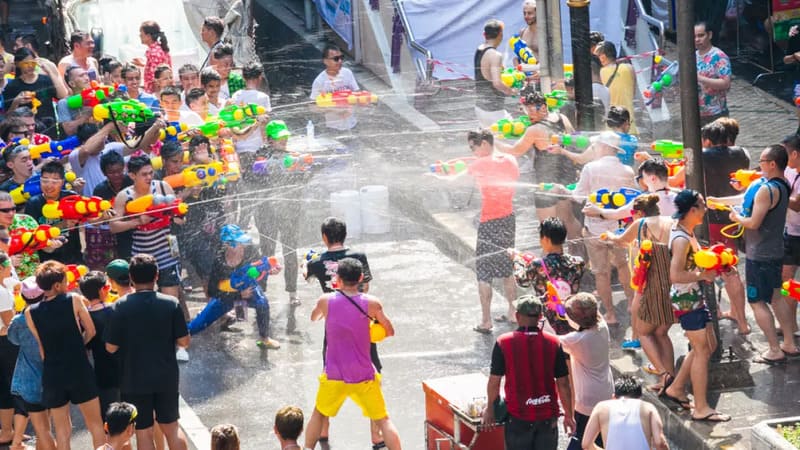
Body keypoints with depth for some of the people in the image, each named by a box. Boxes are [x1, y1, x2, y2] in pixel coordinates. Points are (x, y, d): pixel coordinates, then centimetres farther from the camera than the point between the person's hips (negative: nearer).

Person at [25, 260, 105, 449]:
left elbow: (41, 348, 3)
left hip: (52, 375, 2)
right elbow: (90, 331, 0)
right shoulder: (74, 300, -10)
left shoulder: (31, 313, -4)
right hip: (80, 371, -2)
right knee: (95, 424, 13)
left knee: (62, 429, 13)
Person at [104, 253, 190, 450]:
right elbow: (184, 342, -4)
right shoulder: (171, 303, -7)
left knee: (144, 434, 7)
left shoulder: (121, 306, -11)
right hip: (166, 378, 2)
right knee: (172, 430, 17)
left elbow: (111, 347, -8)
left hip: (134, 381, -2)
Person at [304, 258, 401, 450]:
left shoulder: (326, 301, -7)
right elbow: (390, 332, 3)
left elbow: (314, 318, 16)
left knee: (318, 414, 23)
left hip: (334, 375, 1)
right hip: (363, 375, -1)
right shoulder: (371, 303, -10)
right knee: (383, 420, 8)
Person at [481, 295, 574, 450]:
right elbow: (563, 383, -2)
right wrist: (569, 414, 9)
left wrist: (490, 409, 10)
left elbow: (494, 381, -5)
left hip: (518, 416, -1)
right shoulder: (553, 343, -6)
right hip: (547, 416, 1)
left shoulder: (504, 342, -10)